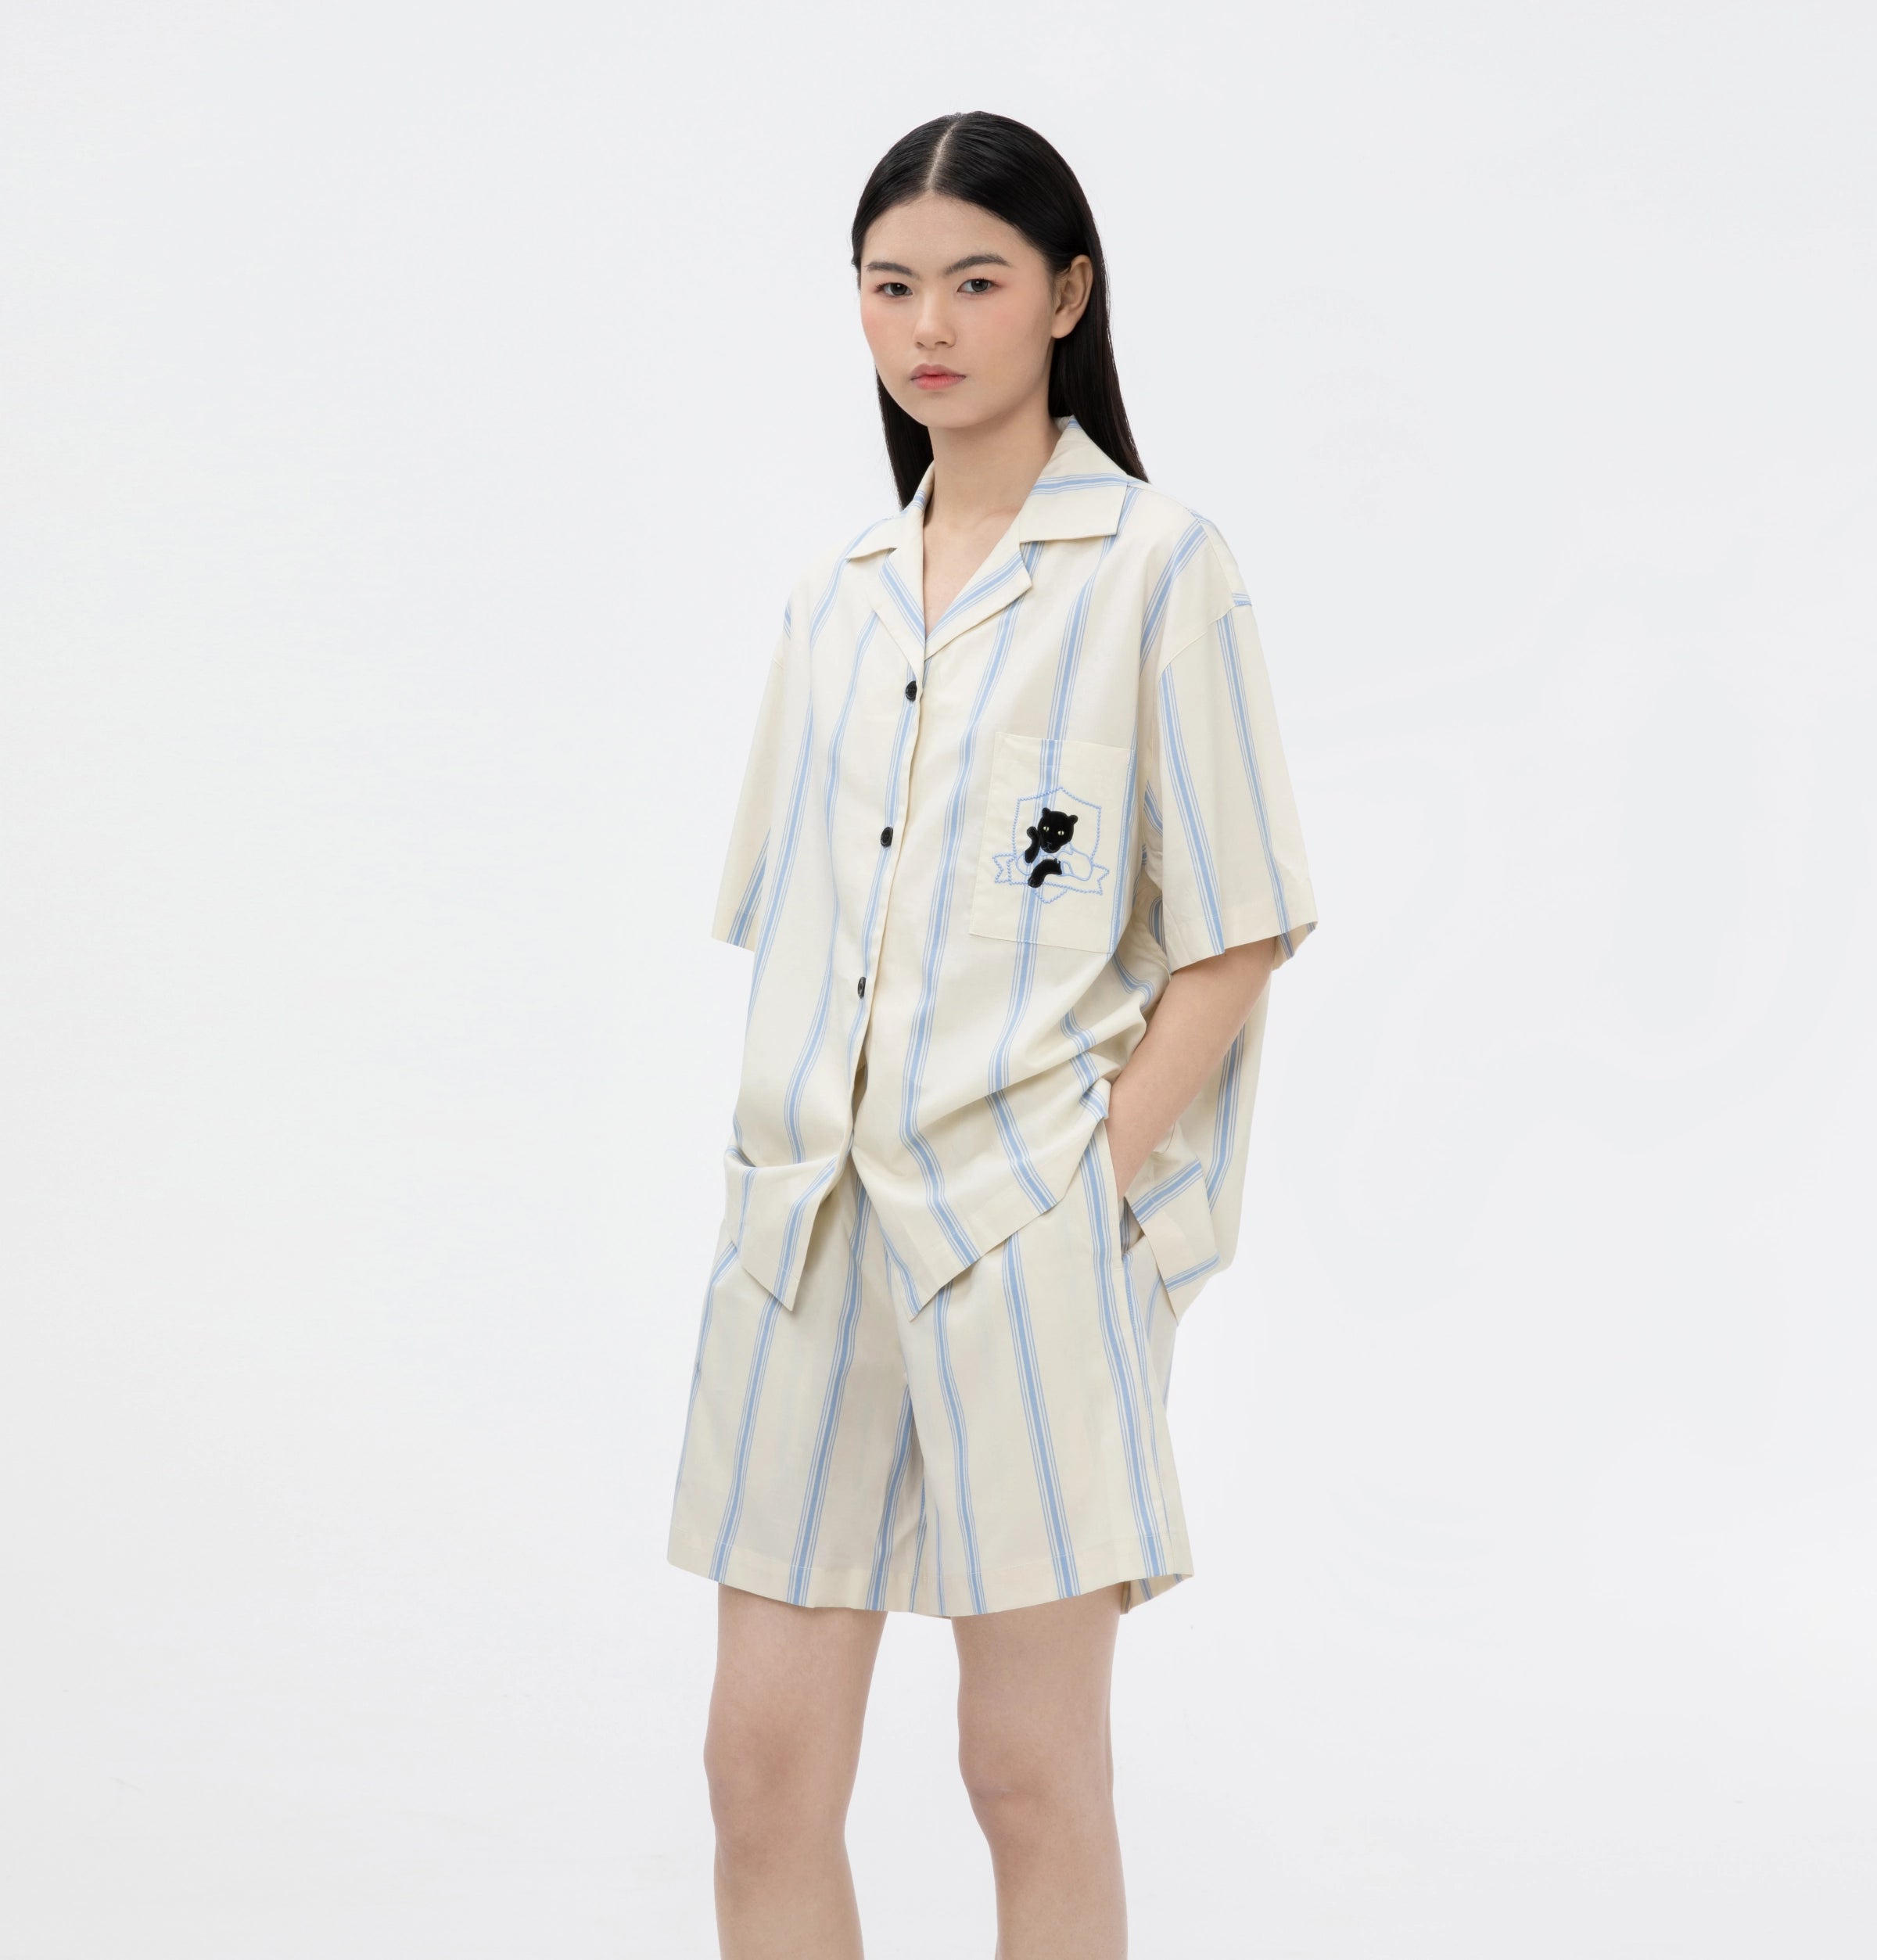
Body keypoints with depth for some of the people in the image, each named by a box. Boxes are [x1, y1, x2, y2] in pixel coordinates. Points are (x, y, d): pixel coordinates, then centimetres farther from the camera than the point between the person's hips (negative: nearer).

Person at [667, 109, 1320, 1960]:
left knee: (1033, 1774, 1)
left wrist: (1088, 1181, -11)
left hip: (1031, 1231, -5)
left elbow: (1234, 938, -4)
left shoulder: (1157, 562, -1)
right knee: (763, 1770, 4)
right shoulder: (836, 595, 15)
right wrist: (774, 1173, 5)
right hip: (811, 1231, 5)